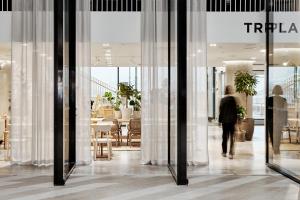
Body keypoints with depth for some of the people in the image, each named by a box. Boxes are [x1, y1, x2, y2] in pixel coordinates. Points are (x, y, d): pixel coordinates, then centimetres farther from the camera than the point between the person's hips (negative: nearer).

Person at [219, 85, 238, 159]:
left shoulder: (222, 99, 3)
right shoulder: (232, 99, -9)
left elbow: (221, 110, 6)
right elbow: (235, 110, -9)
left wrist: (220, 120, 13)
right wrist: (235, 120, -3)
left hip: (224, 120, 4)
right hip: (231, 120, -4)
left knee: (225, 136, 14)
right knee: (232, 137, -1)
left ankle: (224, 152, 20)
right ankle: (231, 153, -6)